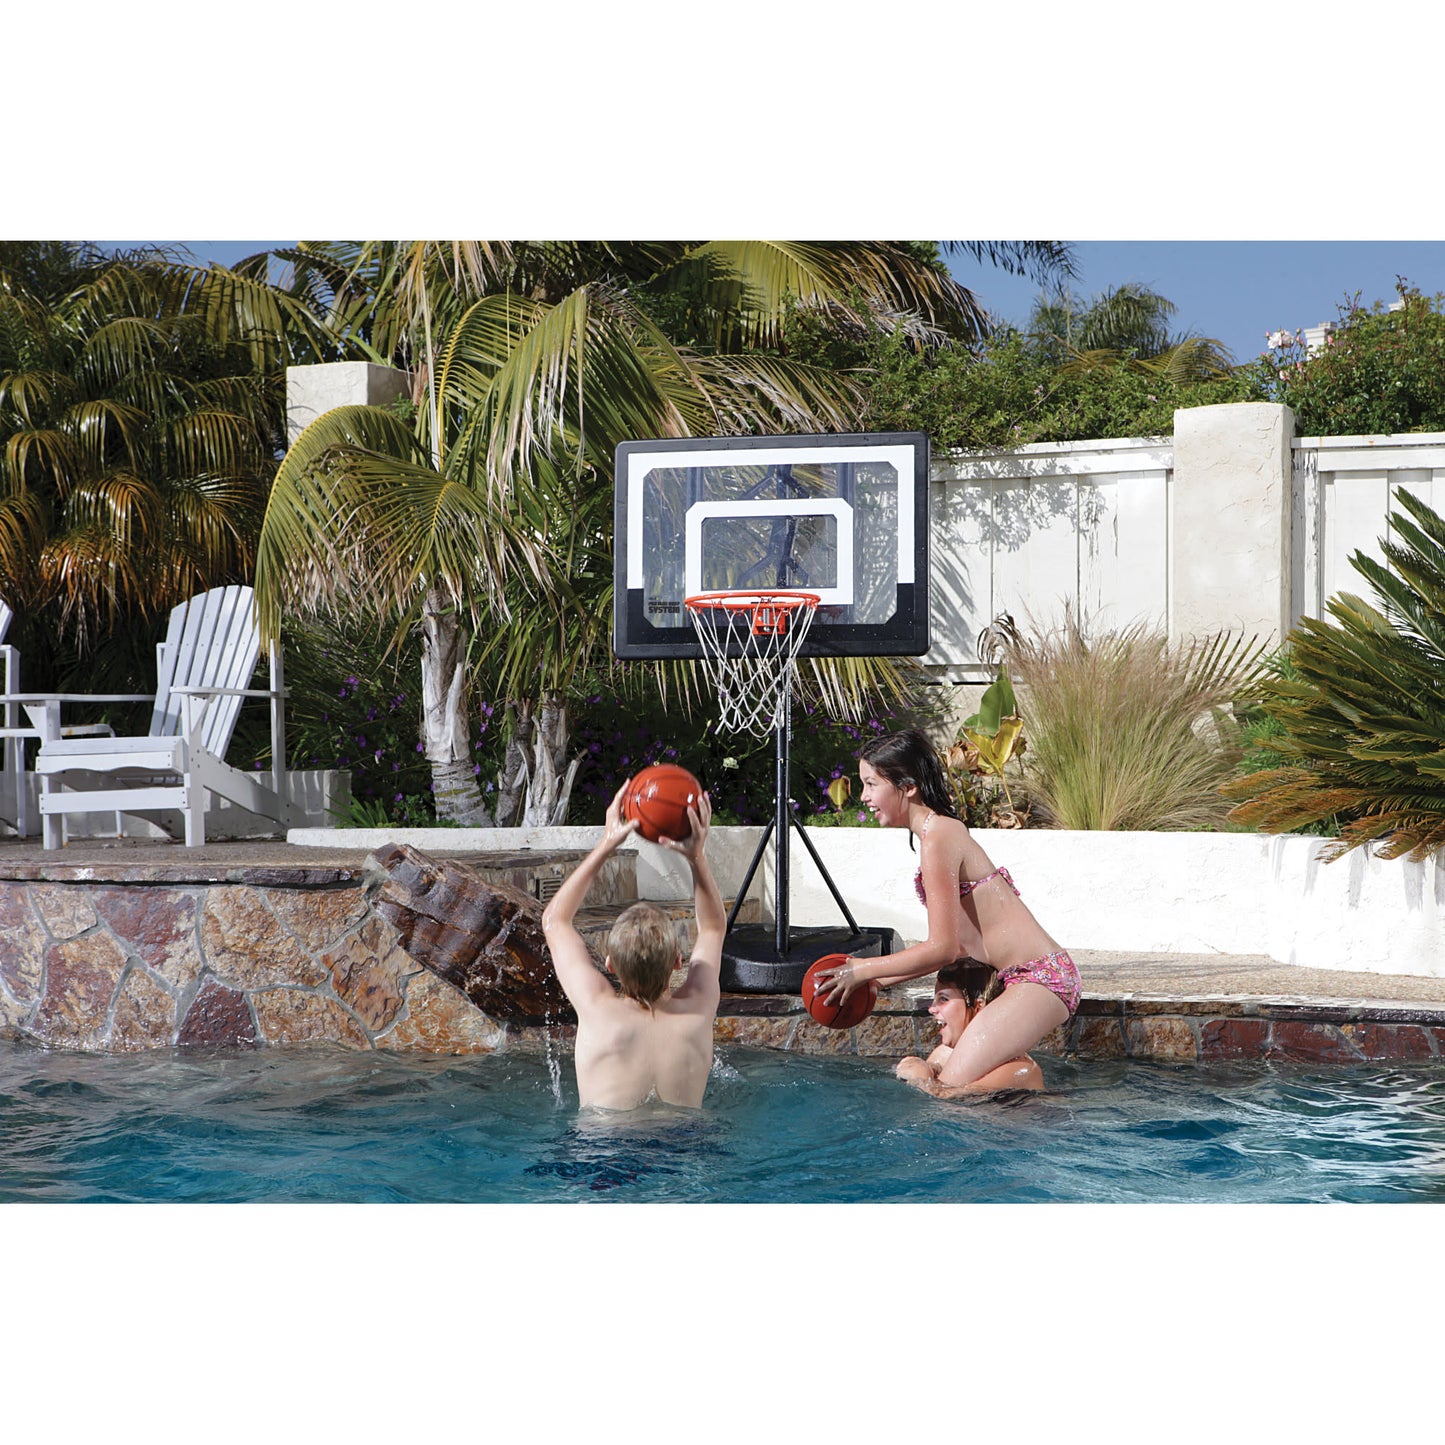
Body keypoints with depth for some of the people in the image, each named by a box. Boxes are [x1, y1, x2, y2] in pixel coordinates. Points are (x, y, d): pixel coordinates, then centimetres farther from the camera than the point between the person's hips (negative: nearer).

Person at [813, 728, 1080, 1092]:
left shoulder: (938, 837, -14)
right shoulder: (945, 830, 16)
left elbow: (943, 948, -15)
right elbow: (954, 944, 18)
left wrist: (864, 970, -3)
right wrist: (878, 980, 19)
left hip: (1039, 977, -10)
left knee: (952, 1087, -14)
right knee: (935, 1070, 13)